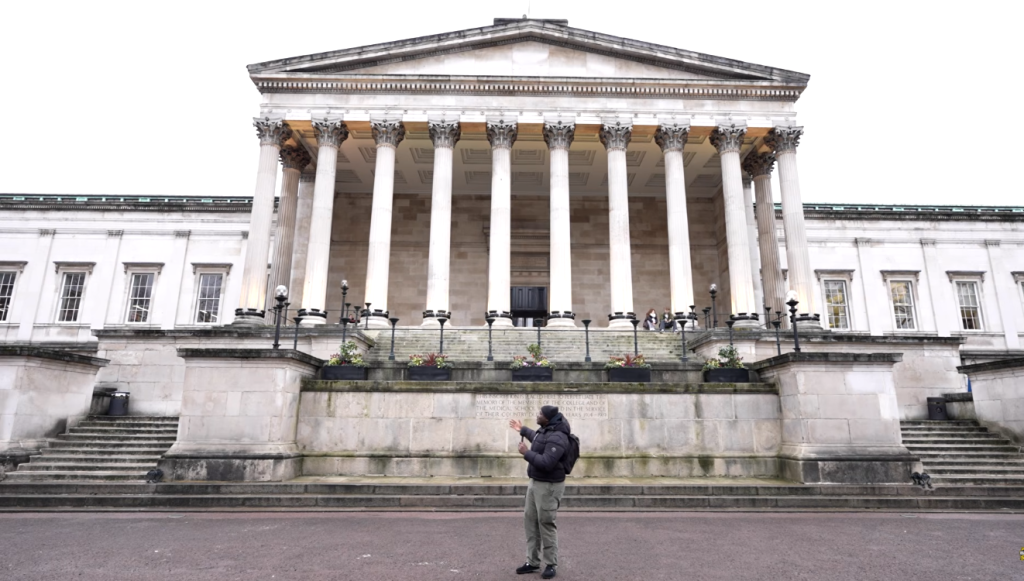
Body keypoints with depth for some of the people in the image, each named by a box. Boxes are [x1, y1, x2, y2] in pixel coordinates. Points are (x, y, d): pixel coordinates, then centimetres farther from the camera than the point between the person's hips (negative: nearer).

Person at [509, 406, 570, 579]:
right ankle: (532, 562, 22)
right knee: (531, 521, 12)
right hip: (535, 482, 10)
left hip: (548, 486, -10)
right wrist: (523, 430, 39)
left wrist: (526, 453, -23)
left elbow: (546, 463, -32)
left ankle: (550, 564, 13)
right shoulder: (546, 429, 6)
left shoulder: (556, 437, -25)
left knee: (546, 524, -2)